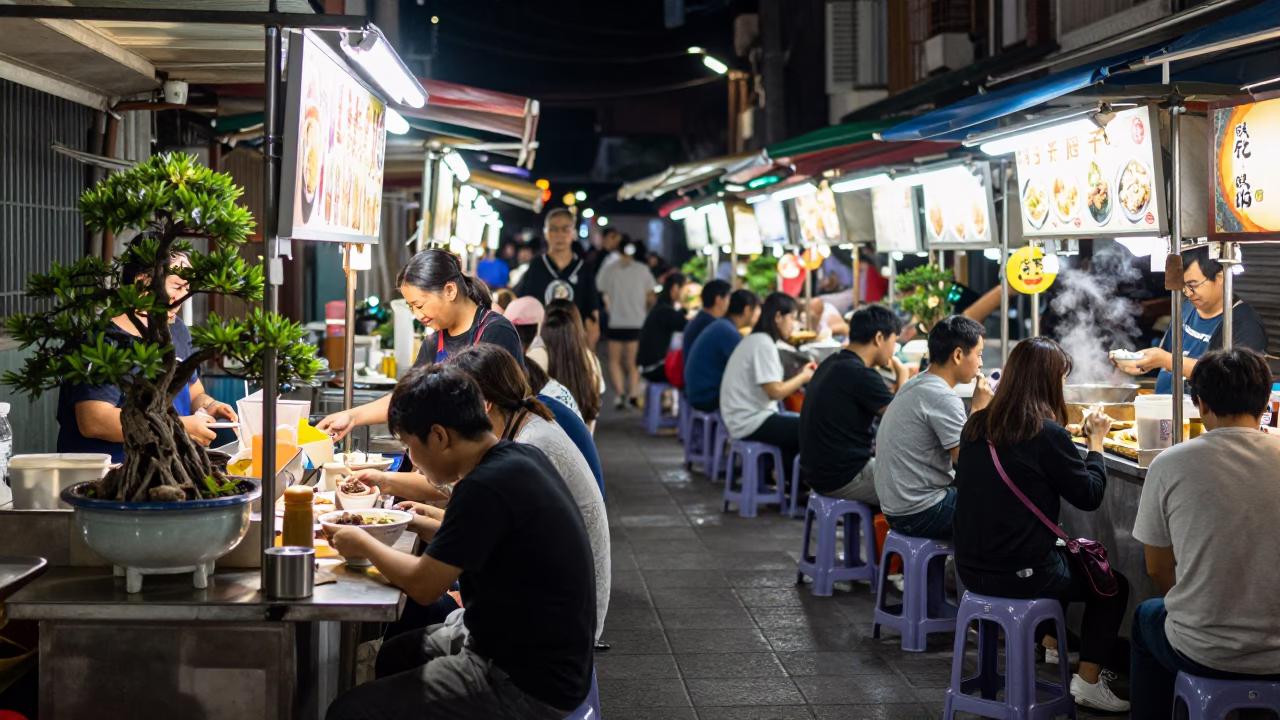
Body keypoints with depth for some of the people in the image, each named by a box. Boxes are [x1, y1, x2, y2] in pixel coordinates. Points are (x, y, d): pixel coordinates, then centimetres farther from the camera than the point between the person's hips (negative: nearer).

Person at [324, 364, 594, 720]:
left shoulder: (485, 488, -25)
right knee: (392, 656, 27)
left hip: (528, 687, -10)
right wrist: (438, 525, 11)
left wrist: (363, 543, -2)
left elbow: (423, 585, -17)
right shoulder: (523, 456, 3)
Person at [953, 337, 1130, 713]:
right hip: (1020, 575, -7)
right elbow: (1090, 495, -8)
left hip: (971, 568, 7)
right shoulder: (1047, 434, -18)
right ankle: (1088, 680, 10)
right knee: (1113, 585, 16)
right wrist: (1096, 440, 6)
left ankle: (1053, 644, 45)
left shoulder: (975, 426, 1)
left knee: (1069, 555, 34)